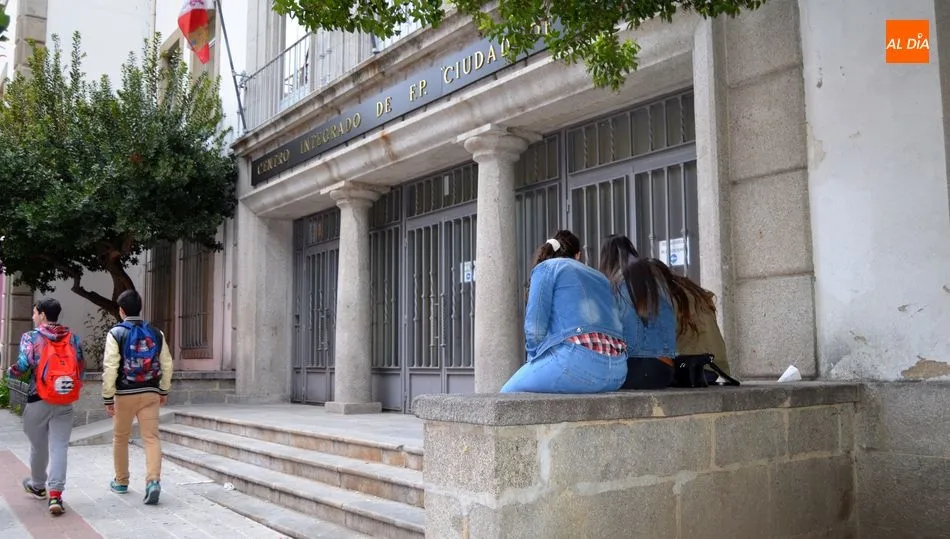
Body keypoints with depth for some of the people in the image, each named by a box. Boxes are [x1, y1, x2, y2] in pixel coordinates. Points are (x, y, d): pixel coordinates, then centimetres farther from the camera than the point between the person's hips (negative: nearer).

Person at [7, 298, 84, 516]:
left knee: (38, 446, 17)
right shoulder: (72, 337, 4)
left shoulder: (31, 337, -6)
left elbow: (22, 367, -12)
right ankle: (55, 494, -10)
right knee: (59, 447, -1)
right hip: (65, 402, 2)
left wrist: (9, 372, 10)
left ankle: (38, 486, 37)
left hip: (39, 400, -2)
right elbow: (81, 367, 5)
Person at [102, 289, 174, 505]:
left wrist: (108, 398, -5)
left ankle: (121, 481, 29)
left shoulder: (116, 333, -8)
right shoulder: (156, 333, 3)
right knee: (151, 437, 0)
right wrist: (164, 391, 17)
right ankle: (153, 481, -16)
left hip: (125, 394, -2)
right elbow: (166, 364, 5)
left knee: (120, 438, 16)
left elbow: (110, 368, -12)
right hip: (150, 393, 2)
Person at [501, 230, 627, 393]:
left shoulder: (546, 267, 10)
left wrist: (535, 361, 15)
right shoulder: (600, 277, 28)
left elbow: (535, 327, -1)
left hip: (577, 361, -7)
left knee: (509, 393, 9)